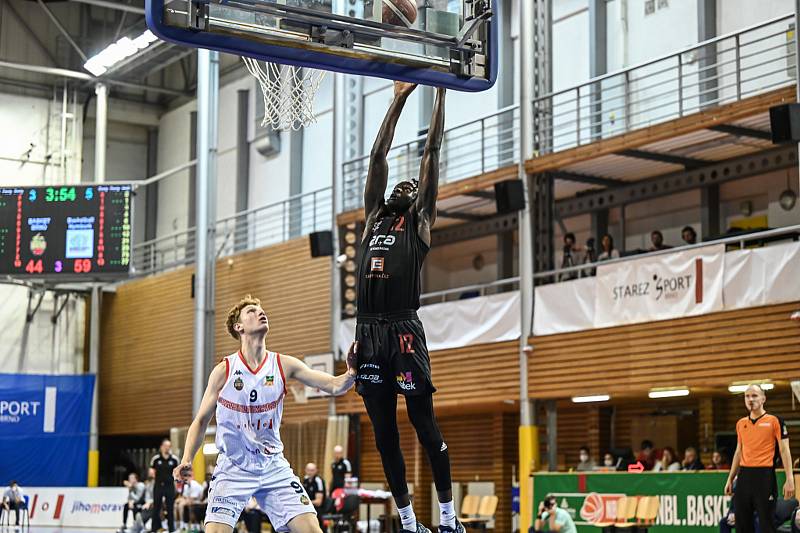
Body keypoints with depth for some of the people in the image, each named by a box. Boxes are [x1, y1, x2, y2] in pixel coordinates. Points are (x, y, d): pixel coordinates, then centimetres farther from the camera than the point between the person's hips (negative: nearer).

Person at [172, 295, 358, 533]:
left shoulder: (284, 365, -1)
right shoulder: (224, 370, -6)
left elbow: (334, 386, -7)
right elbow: (201, 421, 2)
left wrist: (351, 374, -30)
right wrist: (186, 461, -11)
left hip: (273, 466, 2)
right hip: (233, 467, -2)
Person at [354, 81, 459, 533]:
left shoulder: (420, 221, 9)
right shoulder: (375, 217, 20)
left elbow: (433, 151, 8)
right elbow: (379, 156, 21)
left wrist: (441, 94, 11)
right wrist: (400, 98, 23)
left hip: (404, 330, -5)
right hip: (369, 331, 5)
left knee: (426, 427, -3)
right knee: (385, 436, 7)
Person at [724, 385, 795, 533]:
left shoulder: (774, 421, -2)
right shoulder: (740, 424, 14)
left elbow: (784, 451, -5)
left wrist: (789, 479, -13)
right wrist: (730, 479, 18)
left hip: (765, 475, -5)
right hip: (744, 475, 5)